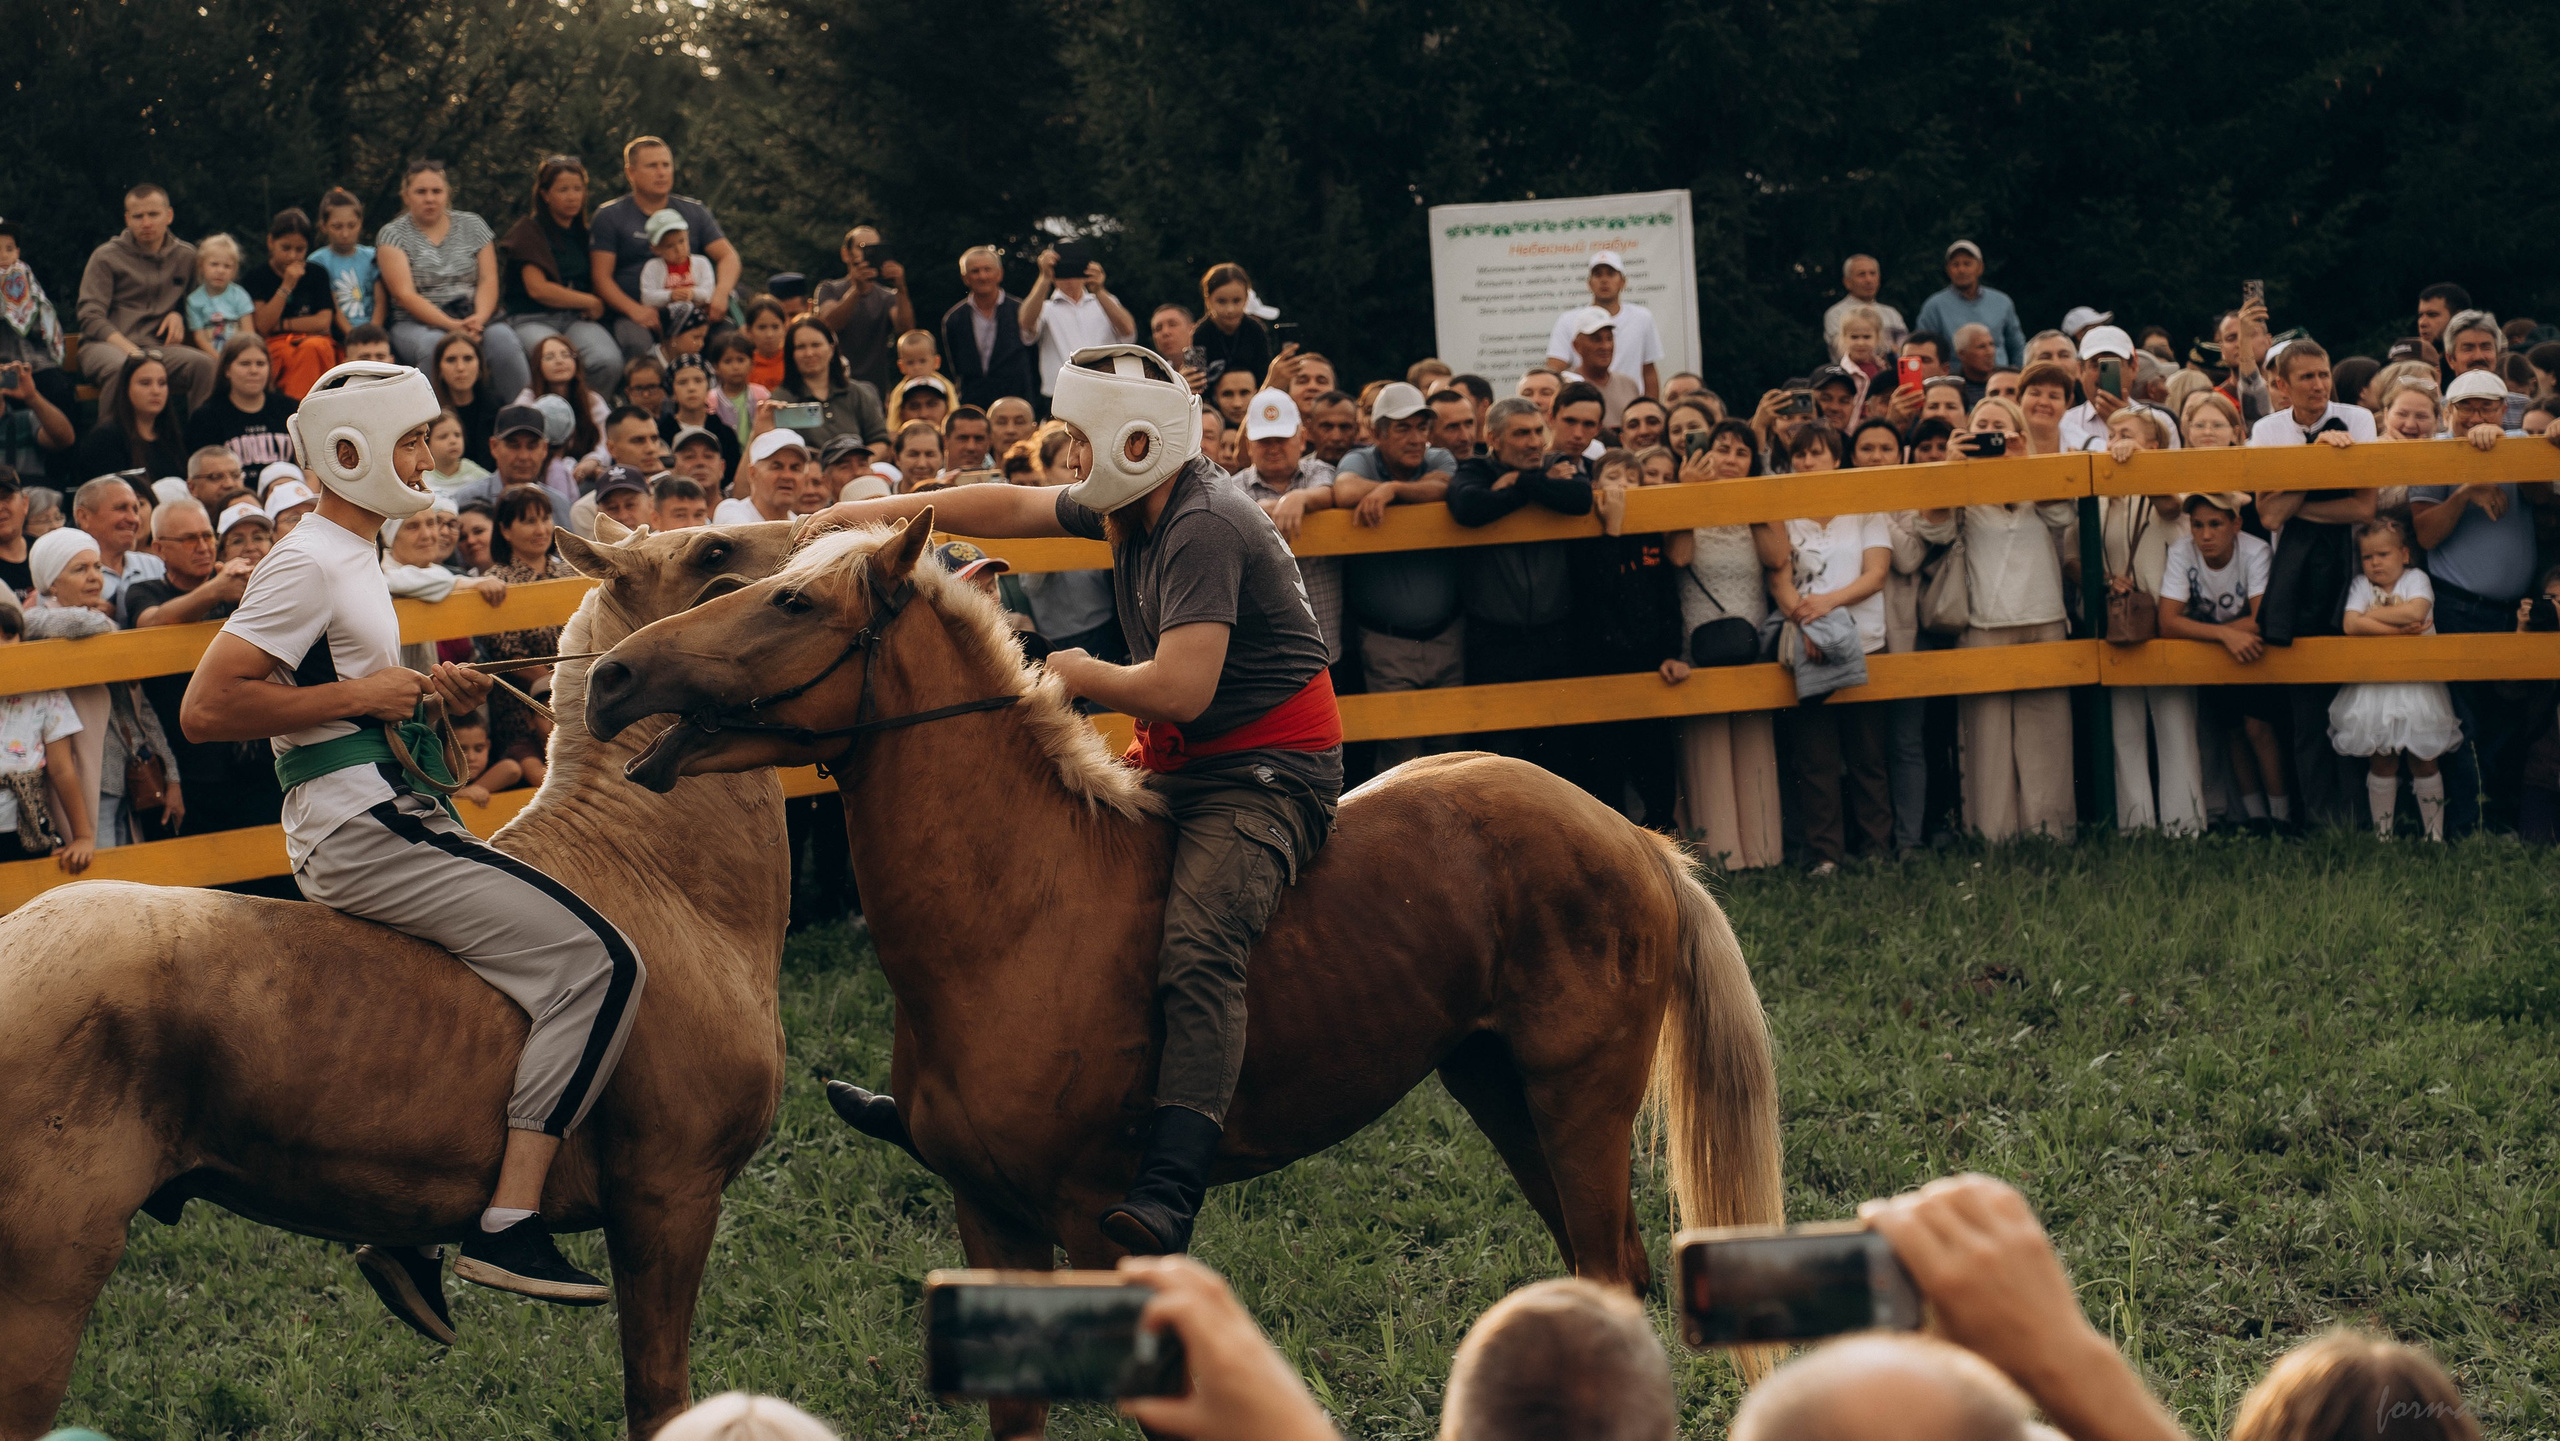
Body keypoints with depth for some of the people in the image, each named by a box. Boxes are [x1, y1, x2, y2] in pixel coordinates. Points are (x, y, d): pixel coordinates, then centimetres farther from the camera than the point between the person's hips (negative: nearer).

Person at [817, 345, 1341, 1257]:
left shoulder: (1204, 531, -21)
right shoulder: (1130, 508, 10)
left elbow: (1180, 690, -28)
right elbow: (1012, 507, 25)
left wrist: (1082, 677, -10)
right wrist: (888, 511, 19)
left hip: (1268, 774, -11)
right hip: (1176, 769, 11)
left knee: (1196, 949, -32)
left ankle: (1169, 1193, -46)